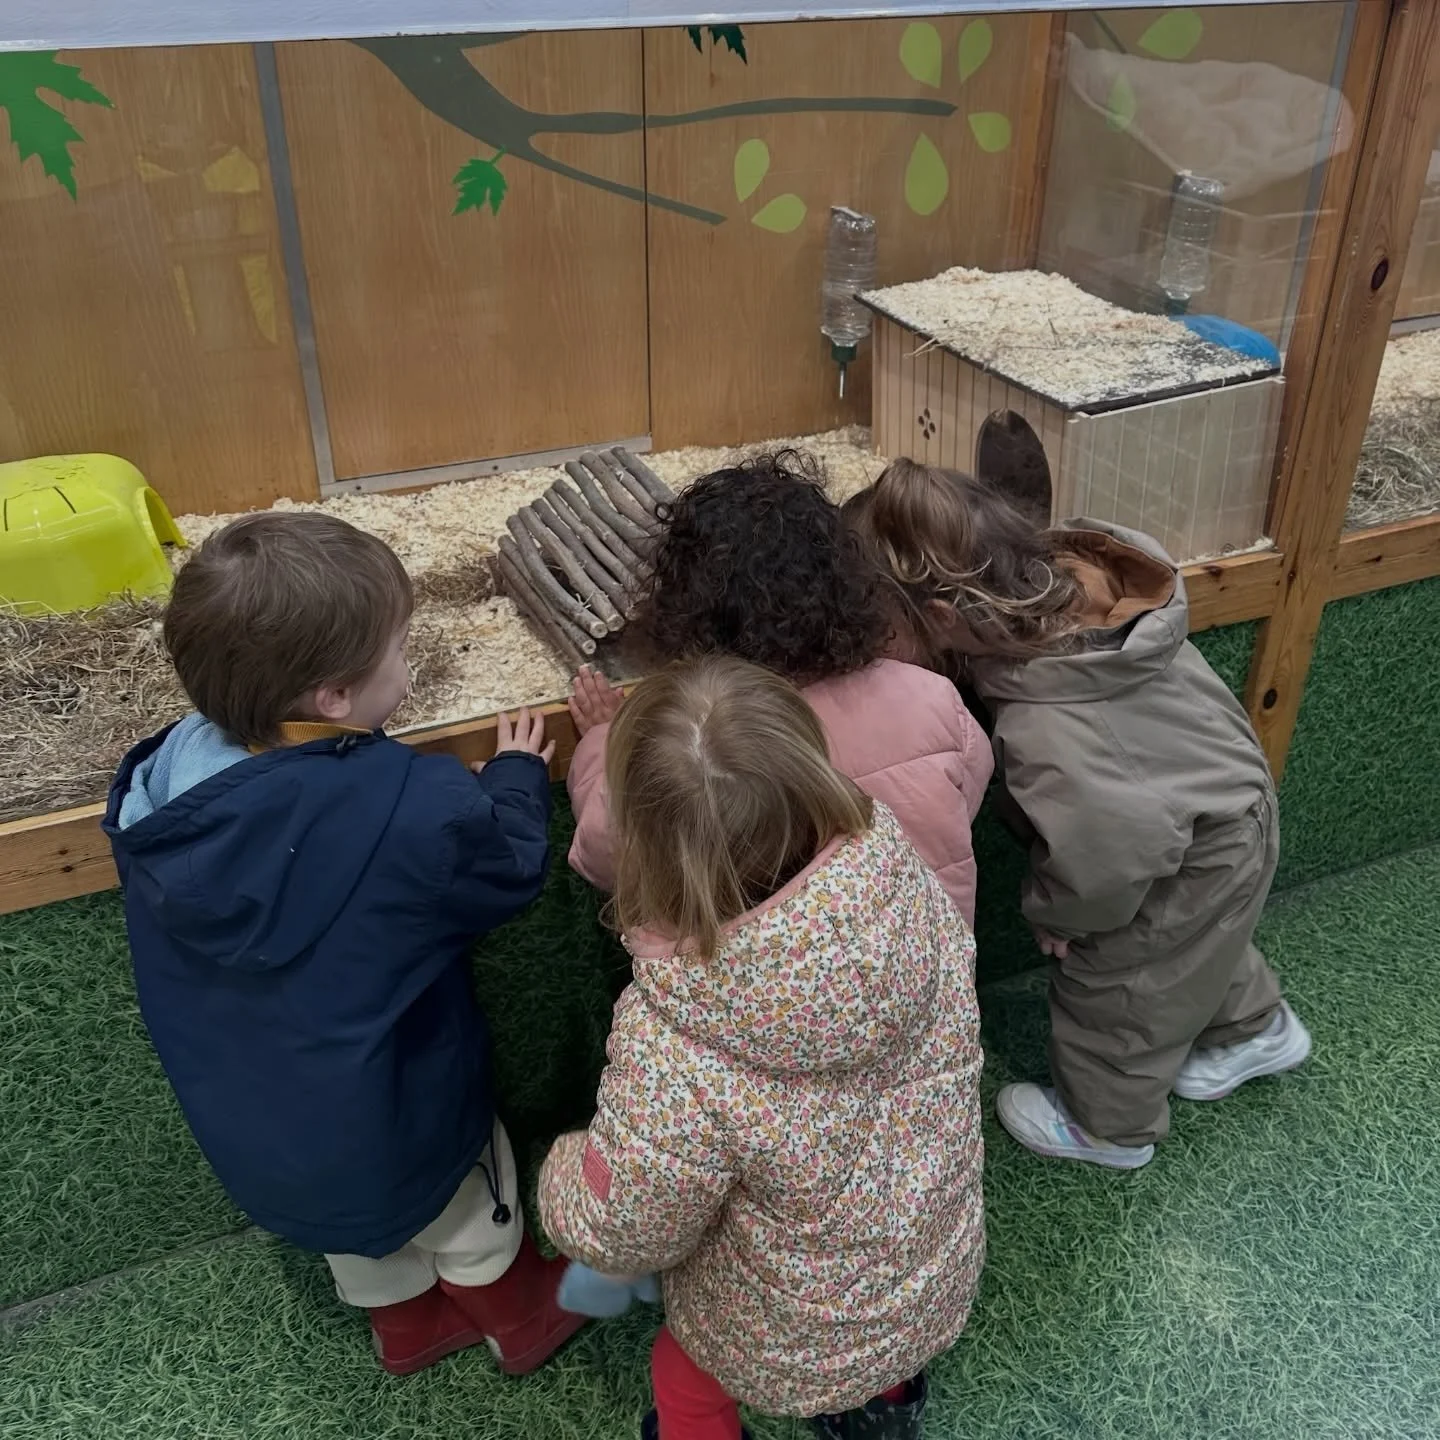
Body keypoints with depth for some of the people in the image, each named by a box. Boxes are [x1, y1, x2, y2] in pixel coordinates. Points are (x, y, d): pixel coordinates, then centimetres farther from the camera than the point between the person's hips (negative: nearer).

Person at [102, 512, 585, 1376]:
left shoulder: (167, 781, -21)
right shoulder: (413, 810, -37)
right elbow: (510, 867, -17)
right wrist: (520, 776, 2)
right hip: (389, 1130, -5)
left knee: (363, 1230, 34)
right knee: (471, 1229, 28)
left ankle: (407, 1324, 61)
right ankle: (520, 1319, 55)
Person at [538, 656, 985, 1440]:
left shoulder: (677, 1051, -43)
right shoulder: (899, 875, -30)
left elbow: (618, 1233, -24)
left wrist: (564, 1166, -1)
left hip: (797, 1344, -3)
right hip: (940, 1263, 4)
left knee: (686, 1377, 33)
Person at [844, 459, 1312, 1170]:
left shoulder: (1045, 734, -44)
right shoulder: (1072, 575, -22)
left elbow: (1118, 847, -32)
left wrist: (1058, 913, -12)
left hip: (1187, 869, -7)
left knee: (1109, 991, 19)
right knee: (1202, 951, 34)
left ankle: (1109, 1127, 46)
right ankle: (1255, 1028, 62)